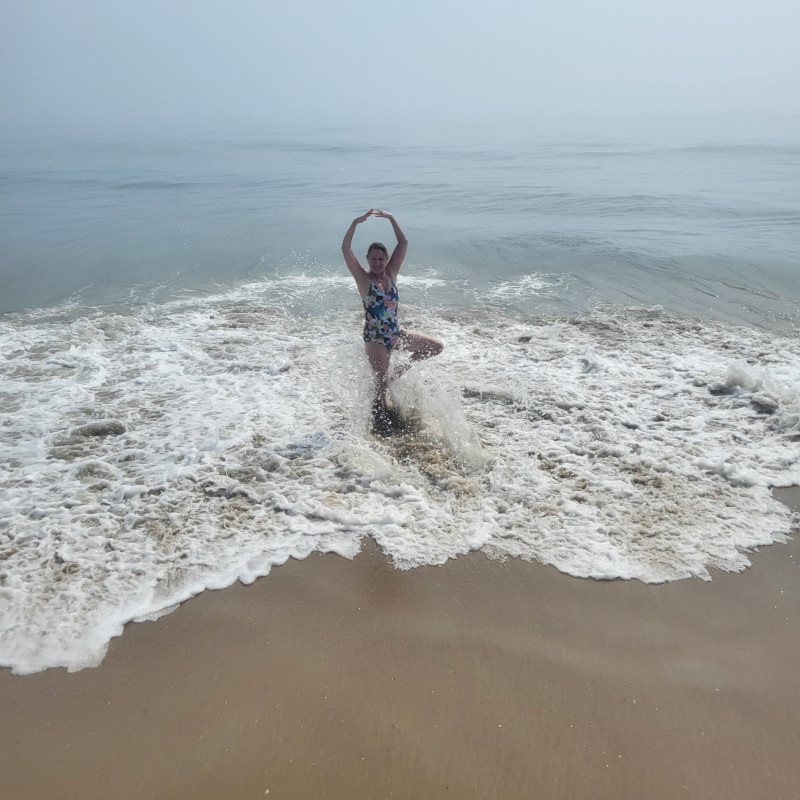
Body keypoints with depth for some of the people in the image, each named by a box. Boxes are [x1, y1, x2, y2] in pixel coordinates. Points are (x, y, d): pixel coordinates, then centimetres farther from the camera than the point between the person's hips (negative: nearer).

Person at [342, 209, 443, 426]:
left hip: (396, 333, 5)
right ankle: (379, 420, 19)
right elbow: (345, 248, -20)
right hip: (375, 338, -5)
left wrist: (391, 218, -5)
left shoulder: (391, 274, 3)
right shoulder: (363, 278, -8)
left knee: (437, 347, 8)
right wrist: (356, 222, -22)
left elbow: (403, 243, 0)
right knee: (382, 384, 0)